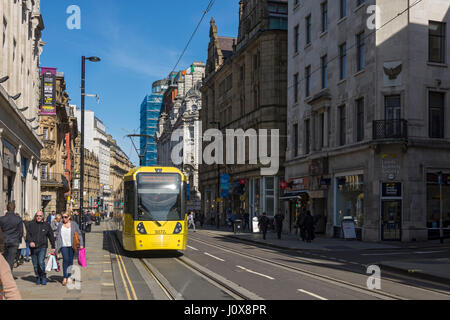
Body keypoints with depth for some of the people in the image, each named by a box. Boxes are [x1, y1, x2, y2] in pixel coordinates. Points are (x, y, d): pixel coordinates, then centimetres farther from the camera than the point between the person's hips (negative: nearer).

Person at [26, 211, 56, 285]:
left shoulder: (46, 225, 7)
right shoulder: (31, 225, 8)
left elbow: (51, 236, 13)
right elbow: (28, 234, 2)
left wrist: (53, 247, 12)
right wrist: (30, 241, -18)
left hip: (42, 247, -2)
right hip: (33, 248, 2)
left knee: (41, 262, -19)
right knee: (35, 265, 6)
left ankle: (43, 277, -2)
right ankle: (38, 278, 22)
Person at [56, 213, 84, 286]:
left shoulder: (74, 224, 4)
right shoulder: (60, 225, 9)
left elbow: (79, 234, 5)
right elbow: (57, 235, 13)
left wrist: (81, 244, -2)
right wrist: (57, 246, 7)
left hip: (72, 245, 0)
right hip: (63, 245, 0)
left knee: (70, 260, 4)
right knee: (65, 259, -15)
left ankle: (69, 277, 15)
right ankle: (64, 277, -11)